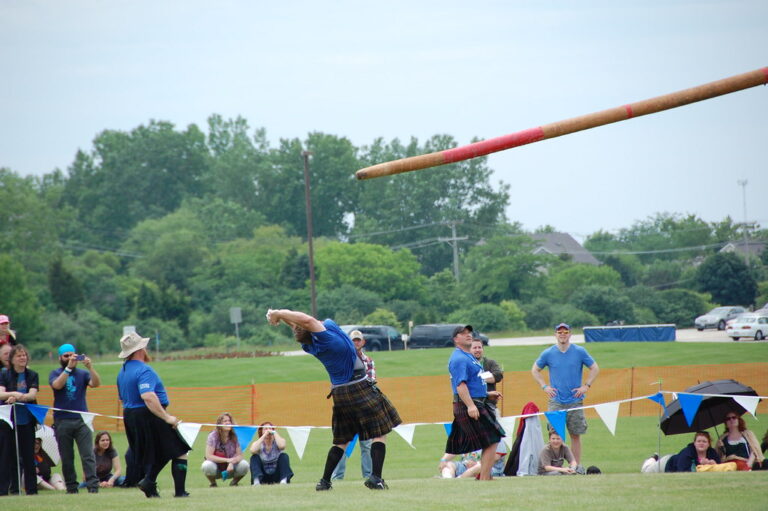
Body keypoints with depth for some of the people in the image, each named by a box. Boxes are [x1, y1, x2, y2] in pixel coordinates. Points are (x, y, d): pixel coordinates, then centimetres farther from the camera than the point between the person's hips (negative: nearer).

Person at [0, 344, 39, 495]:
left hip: (27, 421, 1)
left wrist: (16, 397, -23)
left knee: (28, 456, 4)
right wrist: (14, 394, -29)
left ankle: (31, 489, 9)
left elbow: (32, 395, -7)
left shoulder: (32, 375, 6)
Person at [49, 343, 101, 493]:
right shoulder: (55, 374, 6)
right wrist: (69, 367, -23)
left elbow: (96, 383, -9)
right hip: (62, 421, 0)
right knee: (67, 458, 4)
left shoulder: (83, 374, 8)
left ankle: (93, 487, -15)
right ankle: (71, 488, 11)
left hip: (81, 420, 0)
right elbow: (57, 385, -15)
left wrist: (90, 367, -24)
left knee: (88, 456, -10)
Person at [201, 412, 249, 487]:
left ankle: (234, 483, 3)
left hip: (229, 468, 2)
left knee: (244, 465, -26)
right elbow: (208, 456, -21)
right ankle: (213, 484, -5)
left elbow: (239, 455, -6)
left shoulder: (234, 437, -5)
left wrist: (232, 463, -29)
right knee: (207, 465, -36)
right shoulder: (213, 436, -15)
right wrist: (227, 460, -28)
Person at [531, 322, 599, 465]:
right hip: (555, 401, 0)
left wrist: (586, 386, 0)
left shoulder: (580, 352, 2)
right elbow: (535, 370, 16)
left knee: (576, 435, 1)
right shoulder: (548, 354, 4)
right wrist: (544, 386, 3)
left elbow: (595, 368, 10)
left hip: (575, 400, 0)